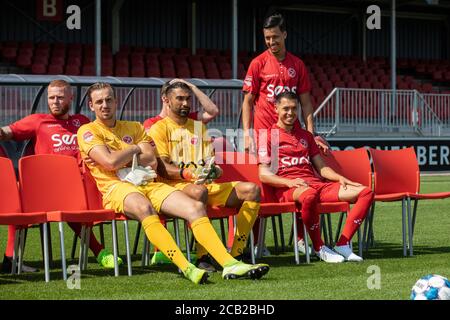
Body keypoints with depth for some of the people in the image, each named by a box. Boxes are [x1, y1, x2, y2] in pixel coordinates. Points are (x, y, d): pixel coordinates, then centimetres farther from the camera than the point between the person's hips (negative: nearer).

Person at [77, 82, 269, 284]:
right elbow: (110, 162, -9)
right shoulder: (88, 131, 9)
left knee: (195, 207, -17)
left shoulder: (135, 128, 24)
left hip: (149, 184, 6)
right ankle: (186, 267, -50)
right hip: (116, 187, -5)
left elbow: (152, 162, 9)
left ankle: (229, 263, -27)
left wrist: (121, 156, 0)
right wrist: (136, 148, 7)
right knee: (144, 208, -40)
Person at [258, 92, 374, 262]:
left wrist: (340, 178, 5)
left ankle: (342, 245, -17)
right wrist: (290, 182, -18)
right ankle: (319, 248, -24)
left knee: (366, 192, -10)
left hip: (317, 184, 7)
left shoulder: (305, 136, 27)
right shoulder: (269, 136, 7)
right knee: (309, 195, -45)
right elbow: (264, 175, -3)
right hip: (288, 189, -7)